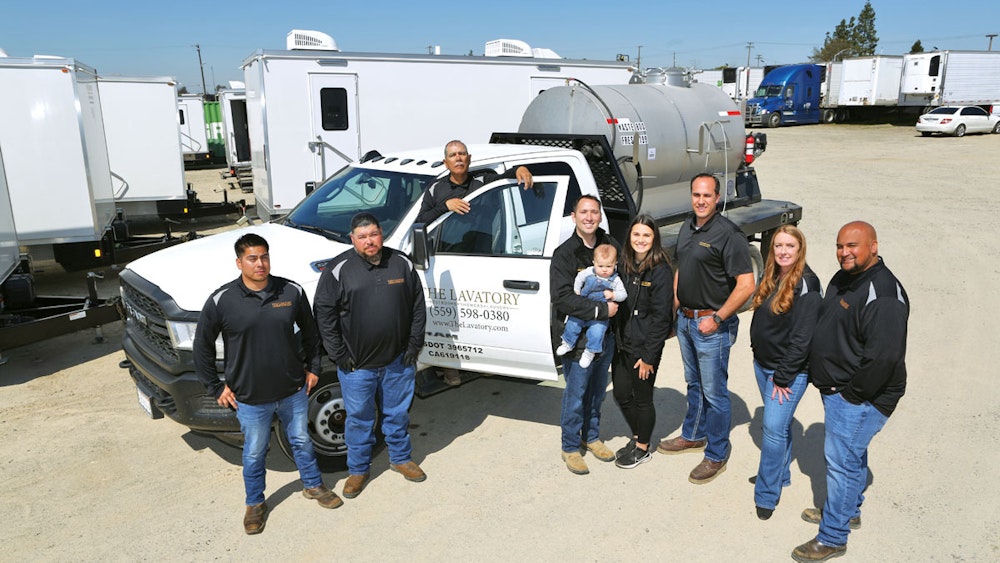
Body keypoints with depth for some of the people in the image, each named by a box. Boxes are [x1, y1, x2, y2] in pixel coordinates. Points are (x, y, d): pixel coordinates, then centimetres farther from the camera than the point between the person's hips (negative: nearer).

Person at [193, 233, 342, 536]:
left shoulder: (292, 291, -7)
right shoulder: (221, 301, -14)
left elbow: (309, 332, 8)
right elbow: (202, 347, -3)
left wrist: (312, 367, 9)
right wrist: (216, 387, -2)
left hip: (294, 390, 2)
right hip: (250, 397, -2)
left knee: (302, 442, 20)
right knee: (254, 454, 15)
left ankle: (314, 486, 43)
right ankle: (255, 503, 38)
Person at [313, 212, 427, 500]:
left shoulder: (401, 263, 0)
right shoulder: (339, 269, -9)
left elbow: (417, 306, 6)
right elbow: (324, 312, -7)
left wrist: (414, 345, 2)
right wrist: (339, 355, -8)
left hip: (398, 360, 3)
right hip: (356, 365, -2)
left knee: (398, 414, 18)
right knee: (359, 418, 12)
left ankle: (401, 458, 40)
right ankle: (358, 469, 31)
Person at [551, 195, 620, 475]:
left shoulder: (610, 245, 4)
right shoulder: (565, 253, -12)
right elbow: (561, 297, -21)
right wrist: (600, 309, -21)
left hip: (605, 333, 5)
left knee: (597, 390, 19)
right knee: (576, 394, 4)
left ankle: (591, 437, 38)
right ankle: (570, 447, 21)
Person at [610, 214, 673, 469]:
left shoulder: (660, 271, -15)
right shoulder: (624, 264, 5)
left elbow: (661, 316, -16)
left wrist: (649, 355, -16)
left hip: (645, 347, -7)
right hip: (622, 343, 7)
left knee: (642, 398, 9)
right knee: (621, 394, 16)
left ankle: (642, 449, 29)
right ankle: (637, 437, 39)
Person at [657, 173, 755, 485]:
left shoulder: (728, 234, -18)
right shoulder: (687, 228, 8)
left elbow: (746, 284, -22)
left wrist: (716, 318, -21)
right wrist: (675, 304, 12)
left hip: (712, 325, -8)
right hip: (685, 319, 8)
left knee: (714, 392, 2)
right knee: (694, 383, 23)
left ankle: (716, 456, 16)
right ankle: (693, 436, 40)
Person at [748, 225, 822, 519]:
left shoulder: (806, 285, -17)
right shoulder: (770, 278, 7)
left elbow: (802, 338, -19)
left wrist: (783, 378, -17)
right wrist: (758, 354, 9)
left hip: (790, 370, -7)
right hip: (762, 364, 7)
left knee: (774, 428, -7)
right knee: (778, 424, 20)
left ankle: (767, 495, 4)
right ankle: (780, 474, 36)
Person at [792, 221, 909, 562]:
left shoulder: (883, 293, -24)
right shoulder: (843, 279, 7)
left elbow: (884, 356, -30)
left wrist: (852, 393, -19)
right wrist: (827, 381, 13)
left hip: (860, 398, -10)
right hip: (836, 390, 10)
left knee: (841, 461, -1)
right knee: (852, 455, 24)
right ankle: (849, 510, 43)